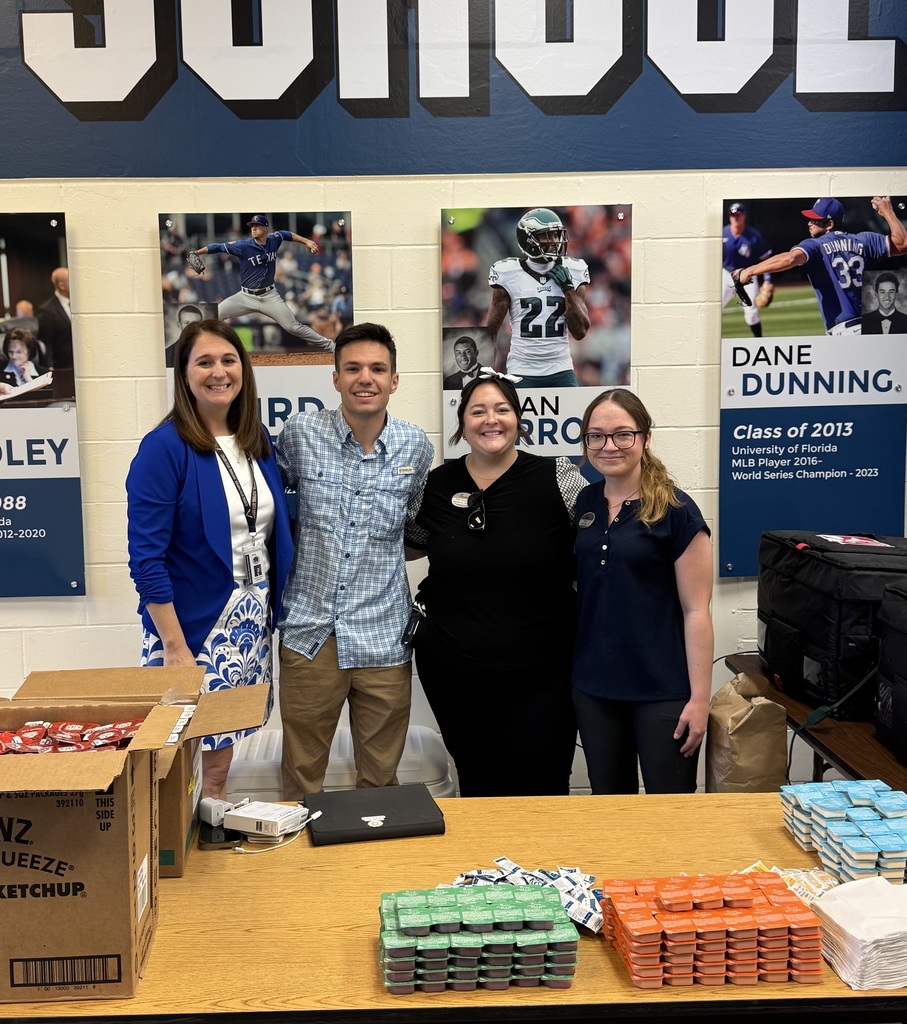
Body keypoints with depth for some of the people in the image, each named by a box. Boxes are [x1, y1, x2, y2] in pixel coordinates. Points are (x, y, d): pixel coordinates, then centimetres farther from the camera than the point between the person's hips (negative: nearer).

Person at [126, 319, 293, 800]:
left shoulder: (258, 441, 6)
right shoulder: (164, 448, -13)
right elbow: (146, 558, -16)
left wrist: (277, 614, 8)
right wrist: (175, 648, -18)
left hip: (251, 625, 6)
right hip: (190, 626, -5)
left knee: (220, 748, 16)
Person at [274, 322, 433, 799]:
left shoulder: (417, 447, 1)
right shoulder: (299, 433, -3)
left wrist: (380, 548, 5)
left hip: (384, 638, 1)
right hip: (309, 633, -1)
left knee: (380, 777, 14)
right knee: (301, 778, 10)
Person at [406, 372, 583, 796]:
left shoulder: (557, 479, -6)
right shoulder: (435, 485, 3)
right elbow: (407, 544, 19)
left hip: (539, 677, -3)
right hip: (453, 677, 3)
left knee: (538, 796, 2)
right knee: (476, 787, 18)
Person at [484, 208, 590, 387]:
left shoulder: (571, 272, 4)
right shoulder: (509, 274, -3)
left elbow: (580, 331, 2)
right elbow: (490, 329, 2)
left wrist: (568, 288, -6)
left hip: (561, 371, 2)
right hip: (522, 372, -2)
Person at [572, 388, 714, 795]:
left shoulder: (675, 511, -10)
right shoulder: (586, 503, 7)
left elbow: (695, 610, -10)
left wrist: (699, 698, -13)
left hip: (662, 689, -5)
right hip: (594, 686, 5)